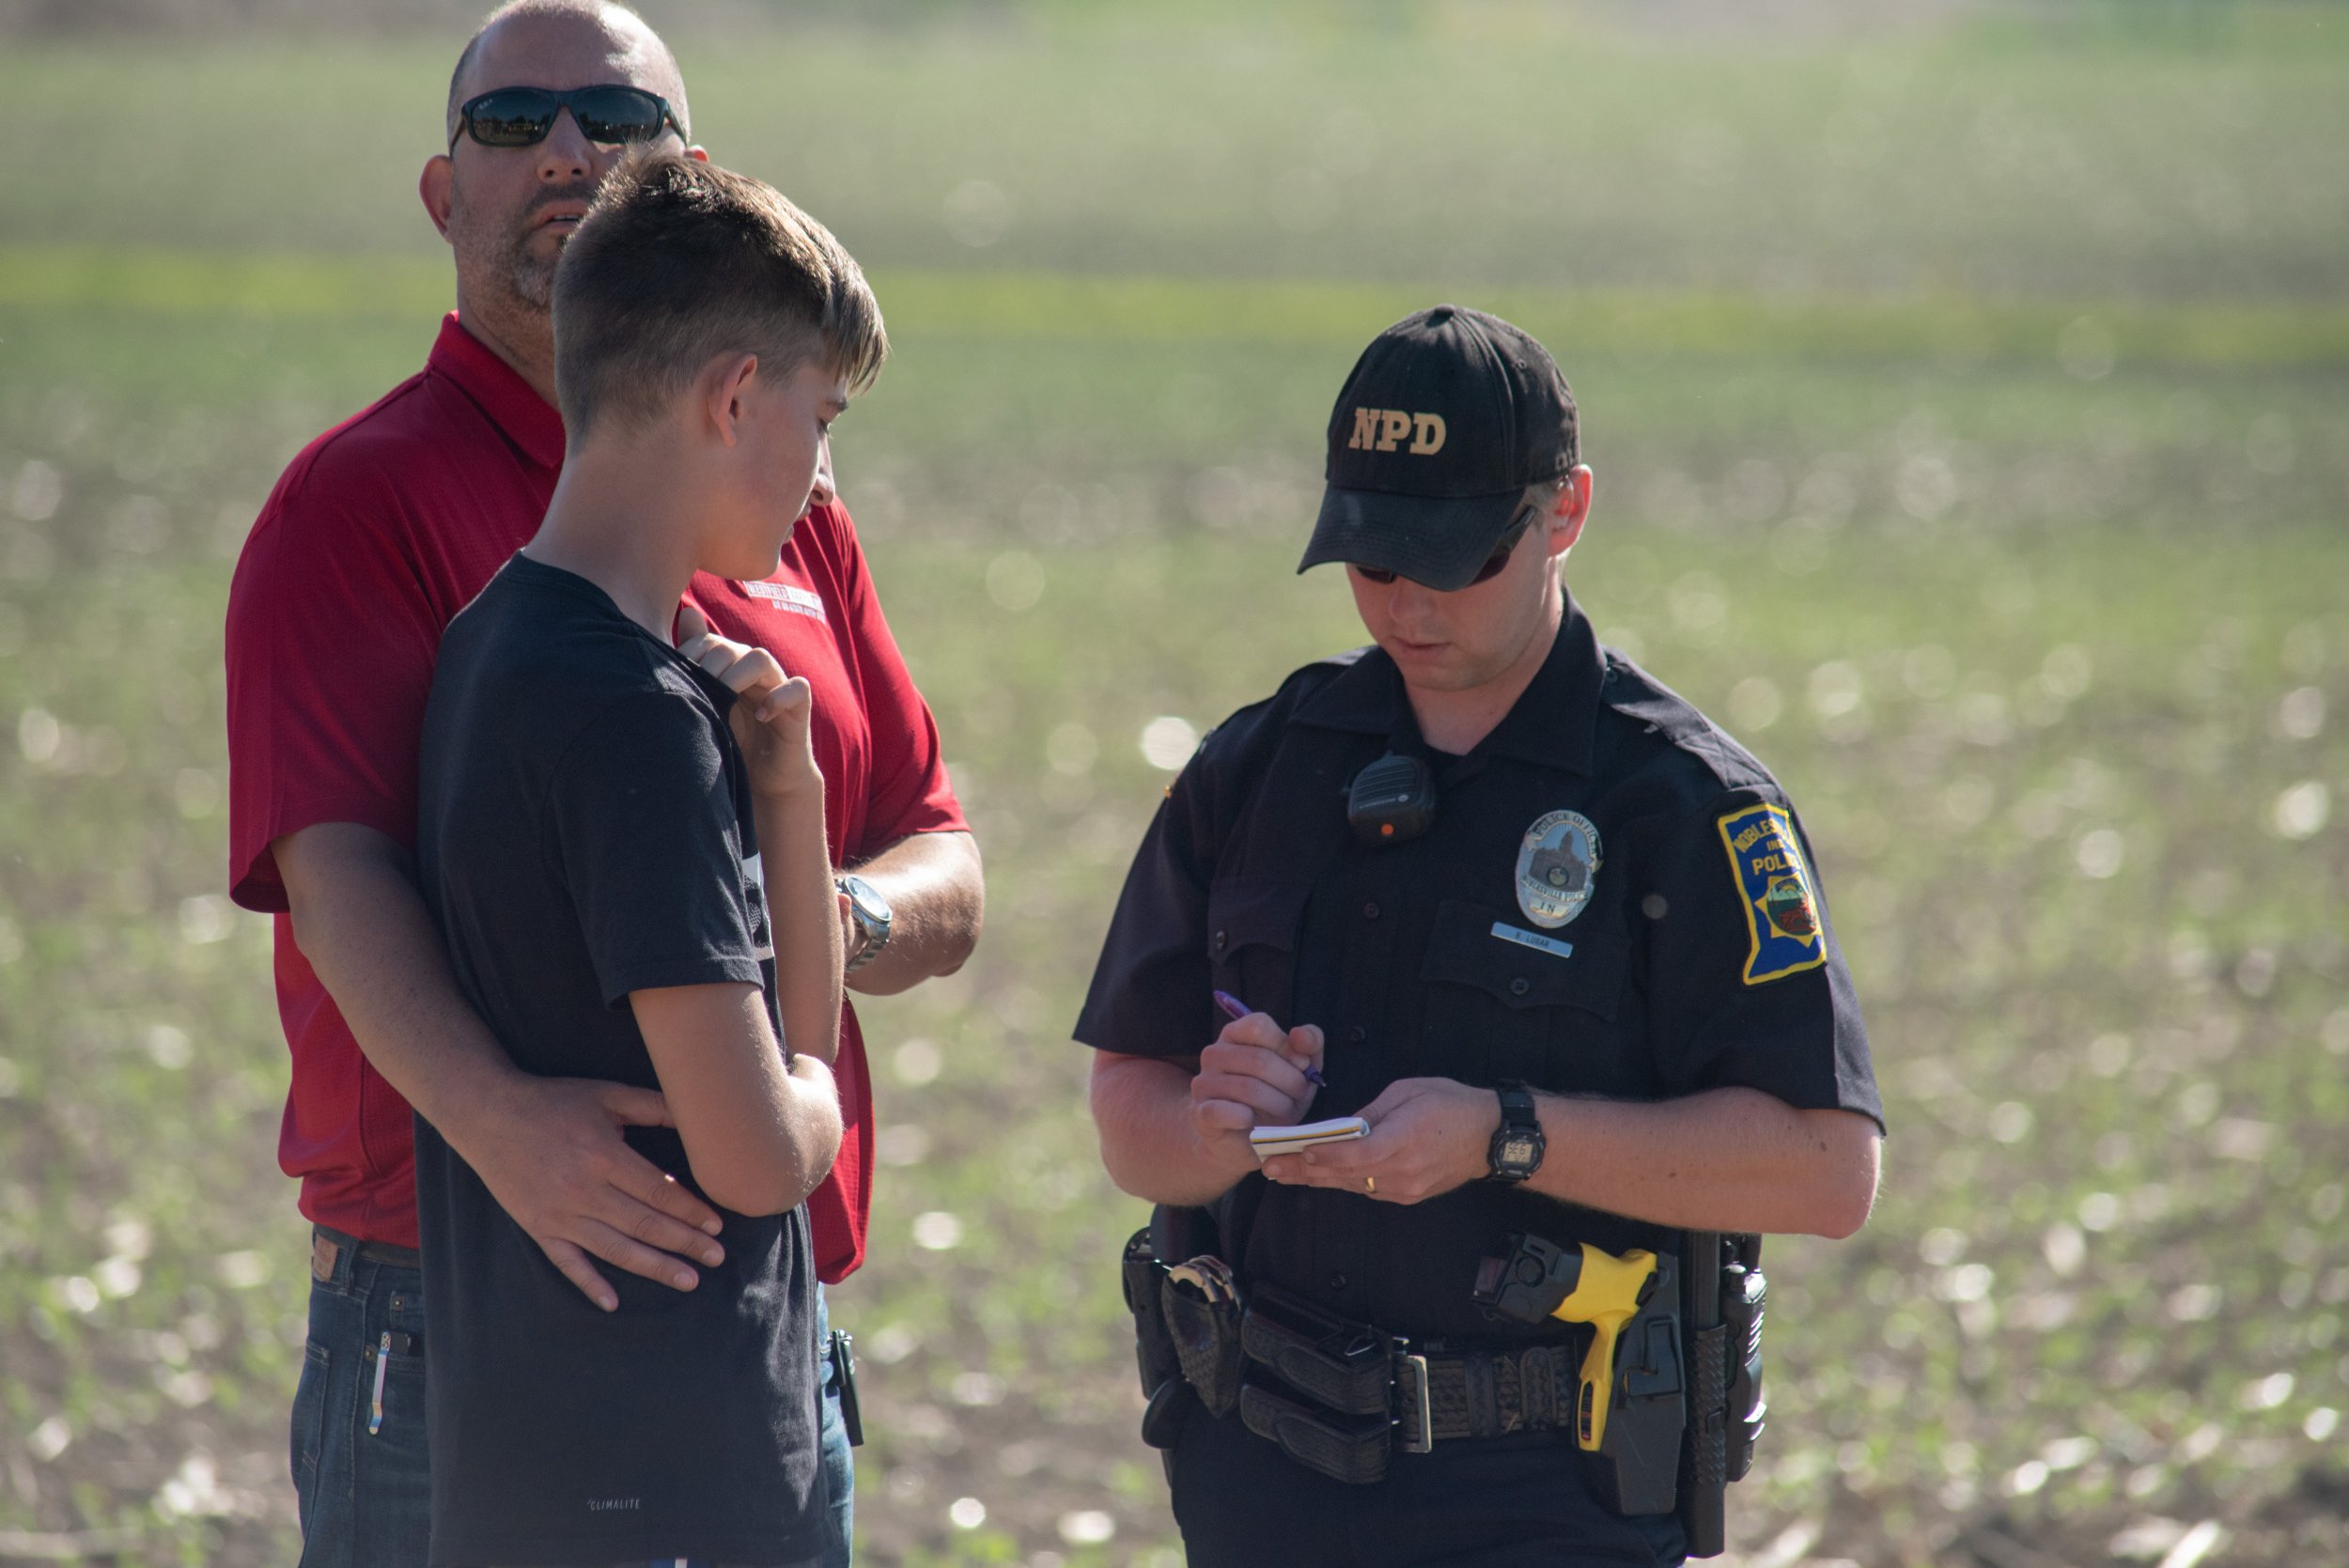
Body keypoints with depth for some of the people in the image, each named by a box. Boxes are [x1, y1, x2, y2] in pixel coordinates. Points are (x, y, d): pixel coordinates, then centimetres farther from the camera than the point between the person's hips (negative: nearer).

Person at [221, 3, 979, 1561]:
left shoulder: (785, 510, 15)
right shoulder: (362, 498, -5)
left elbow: (950, 885, 13)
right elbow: (332, 864, -19)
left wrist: (839, 917, -11)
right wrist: (496, 1117, -36)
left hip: (767, 1336, 6)